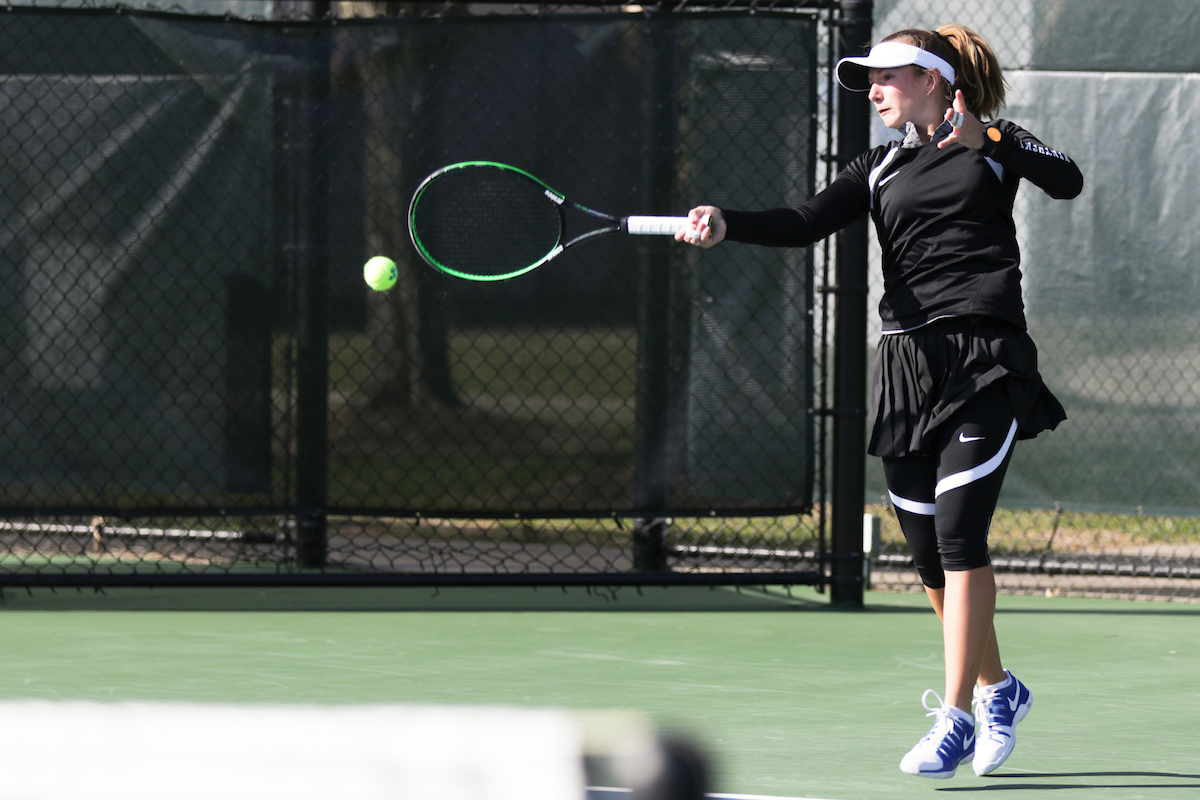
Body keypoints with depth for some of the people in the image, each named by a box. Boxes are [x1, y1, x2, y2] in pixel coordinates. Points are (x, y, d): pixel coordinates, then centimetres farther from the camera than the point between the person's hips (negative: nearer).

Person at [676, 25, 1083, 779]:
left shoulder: (994, 145, 7)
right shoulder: (881, 170, 16)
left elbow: (1068, 181, -9)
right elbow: (806, 223, 3)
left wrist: (986, 141, -18)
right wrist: (723, 225, -13)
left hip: (986, 362, -5)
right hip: (906, 363, 5)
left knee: (958, 529, -16)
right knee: (927, 548, 6)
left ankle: (957, 715, -14)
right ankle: (997, 688, 28)